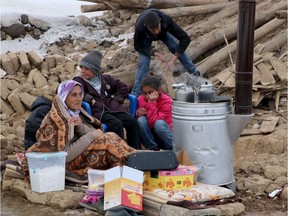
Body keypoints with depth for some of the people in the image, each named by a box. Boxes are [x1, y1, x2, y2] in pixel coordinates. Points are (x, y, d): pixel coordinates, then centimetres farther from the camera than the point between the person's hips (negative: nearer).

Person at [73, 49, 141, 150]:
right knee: (116, 124, -33)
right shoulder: (79, 81, 8)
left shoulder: (106, 79, 22)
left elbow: (123, 87, 26)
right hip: (97, 111, -5)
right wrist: (90, 100, -19)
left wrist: (116, 99, 10)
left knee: (132, 121, -21)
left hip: (112, 108, 5)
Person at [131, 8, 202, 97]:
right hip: (145, 37, -2)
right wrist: (155, 53, -37)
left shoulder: (166, 19, -43)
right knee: (143, 63, -15)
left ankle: (195, 74, 6)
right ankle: (135, 95, -7)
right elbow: (138, 46, -24)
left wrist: (173, 59, -39)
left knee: (178, 49, -14)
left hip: (163, 32, 2)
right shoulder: (139, 27, -45)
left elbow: (185, 38, -35)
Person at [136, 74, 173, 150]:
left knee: (159, 123, -35)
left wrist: (152, 103, -30)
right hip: (149, 136, 4)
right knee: (141, 119, -24)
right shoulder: (140, 99, -4)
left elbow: (153, 122, -29)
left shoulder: (166, 101, -18)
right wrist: (138, 113, -16)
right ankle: (152, 148, -15)